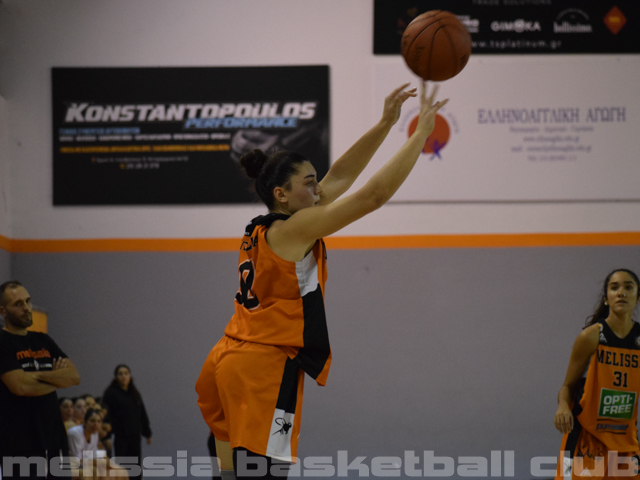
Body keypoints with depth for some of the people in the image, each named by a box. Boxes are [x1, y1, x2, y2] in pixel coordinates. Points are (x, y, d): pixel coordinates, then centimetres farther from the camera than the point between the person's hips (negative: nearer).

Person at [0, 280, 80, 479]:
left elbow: (74, 376, 5)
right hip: (20, 445, -7)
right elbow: (19, 386, -18)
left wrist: (38, 375, -10)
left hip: (54, 438, 7)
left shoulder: (43, 341, 15)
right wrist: (57, 380, -3)